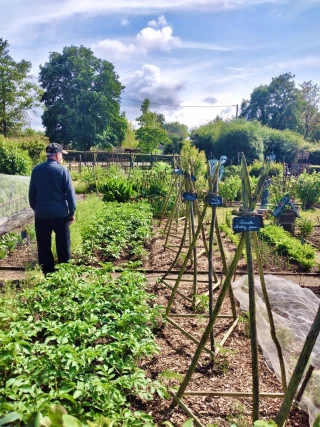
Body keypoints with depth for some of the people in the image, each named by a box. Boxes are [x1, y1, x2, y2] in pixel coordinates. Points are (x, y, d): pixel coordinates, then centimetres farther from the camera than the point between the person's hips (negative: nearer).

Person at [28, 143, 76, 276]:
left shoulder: (36, 170, 4)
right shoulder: (62, 170, -8)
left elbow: (32, 193, 10)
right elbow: (70, 193, -8)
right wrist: (72, 212, 1)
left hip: (41, 214, 3)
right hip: (60, 213, -3)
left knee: (44, 246, 10)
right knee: (63, 244, 9)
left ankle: (47, 273, 16)